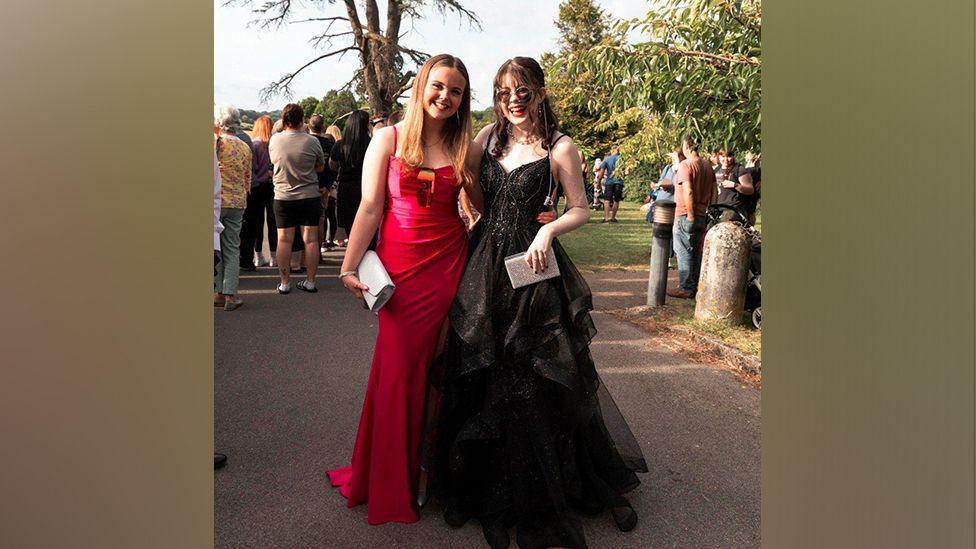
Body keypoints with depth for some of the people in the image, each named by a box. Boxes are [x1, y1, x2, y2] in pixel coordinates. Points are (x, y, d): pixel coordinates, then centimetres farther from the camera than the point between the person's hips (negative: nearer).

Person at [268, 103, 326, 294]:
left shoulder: (274, 140, -3)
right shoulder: (312, 141, -9)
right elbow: (321, 167, 3)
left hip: (283, 197, 1)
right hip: (309, 196, -1)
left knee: (284, 240, 6)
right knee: (311, 239, 4)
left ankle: (284, 282, 10)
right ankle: (310, 281, 9)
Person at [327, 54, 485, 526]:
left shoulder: (464, 146, 9)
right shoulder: (388, 139, 2)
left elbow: (486, 205, 10)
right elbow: (370, 207, -2)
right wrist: (350, 266, -7)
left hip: (449, 262, 2)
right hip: (400, 265, -1)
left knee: (433, 366, 4)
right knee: (399, 367, 3)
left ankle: (426, 468, 23)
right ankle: (390, 482, 22)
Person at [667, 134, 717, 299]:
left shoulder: (686, 165, -13)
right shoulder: (708, 165, 11)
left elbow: (688, 192, -21)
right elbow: (714, 191, 13)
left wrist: (690, 215, -18)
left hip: (685, 216, -7)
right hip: (703, 216, 7)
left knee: (684, 251, -1)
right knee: (697, 251, 13)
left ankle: (686, 288, 1)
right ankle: (695, 286, 20)